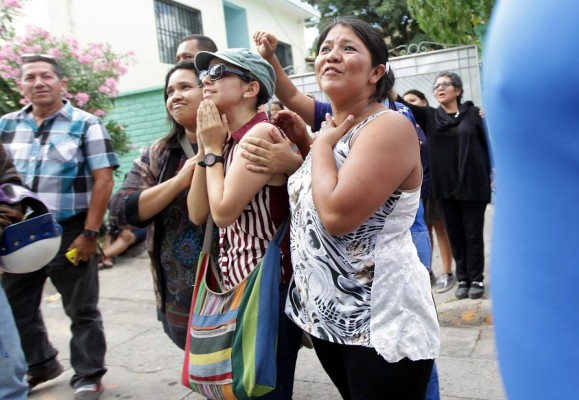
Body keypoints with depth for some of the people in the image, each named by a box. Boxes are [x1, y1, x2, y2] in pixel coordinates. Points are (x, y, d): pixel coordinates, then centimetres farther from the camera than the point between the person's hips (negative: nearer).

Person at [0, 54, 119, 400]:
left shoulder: (86, 124, -5)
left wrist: (89, 234, -15)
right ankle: (41, 365, 39)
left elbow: (103, 180, -10)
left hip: (70, 234, -5)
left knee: (82, 311, 7)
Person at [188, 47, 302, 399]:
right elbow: (198, 214, 5)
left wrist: (213, 150, -10)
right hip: (238, 284, 9)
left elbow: (223, 211, -21)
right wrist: (205, 149, -2)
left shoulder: (260, 133, -18)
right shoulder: (230, 140, 9)